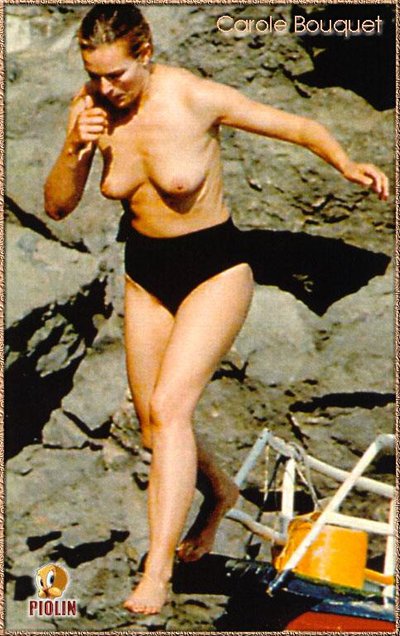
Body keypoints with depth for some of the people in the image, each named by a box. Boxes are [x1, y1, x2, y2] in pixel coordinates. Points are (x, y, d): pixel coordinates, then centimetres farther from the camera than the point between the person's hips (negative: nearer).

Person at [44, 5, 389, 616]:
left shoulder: (196, 99, -19)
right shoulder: (90, 109, -8)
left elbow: (299, 126, -11)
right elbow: (57, 207, -5)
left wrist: (348, 165, -29)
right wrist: (76, 150, -23)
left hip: (215, 267, -5)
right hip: (145, 272, 5)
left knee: (168, 406, -19)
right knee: (152, 423, 12)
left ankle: (157, 571, -14)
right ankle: (219, 491, 44)